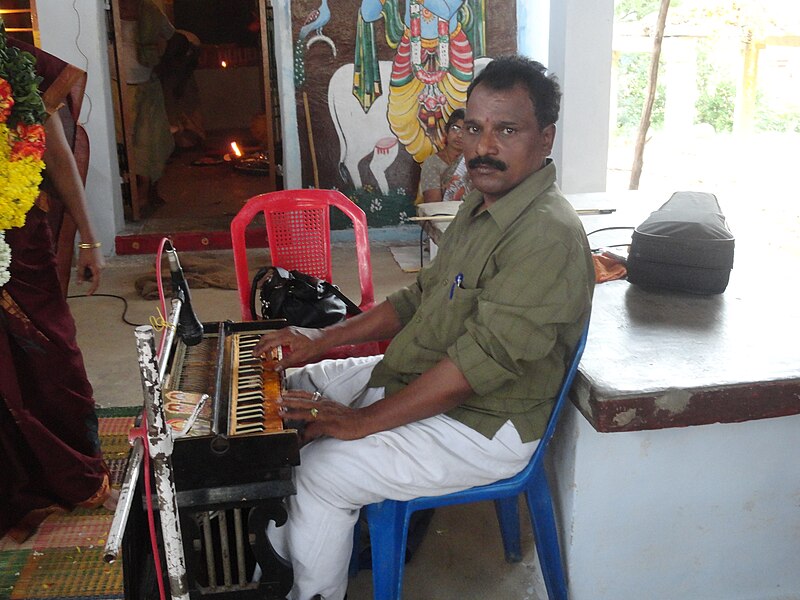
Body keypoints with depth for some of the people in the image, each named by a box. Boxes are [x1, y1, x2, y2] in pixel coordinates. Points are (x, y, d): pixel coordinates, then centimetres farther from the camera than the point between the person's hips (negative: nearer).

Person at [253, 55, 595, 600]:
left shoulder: (549, 236, -26)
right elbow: (422, 296, 12)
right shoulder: (483, 205, 6)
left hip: (482, 426, -10)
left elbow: (478, 364, -30)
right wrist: (322, 341, 5)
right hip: (414, 376, 10)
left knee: (320, 471, -18)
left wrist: (362, 421, -25)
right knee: (295, 390, 13)